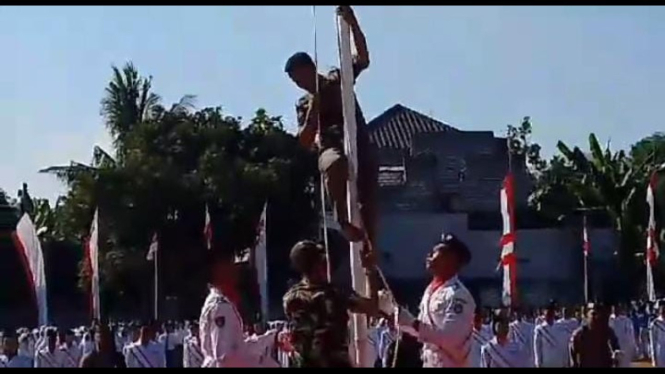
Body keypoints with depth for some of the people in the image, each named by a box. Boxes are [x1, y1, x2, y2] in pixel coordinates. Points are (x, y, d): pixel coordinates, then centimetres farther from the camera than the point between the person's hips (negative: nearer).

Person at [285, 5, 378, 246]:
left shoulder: (338, 80, 15)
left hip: (359, 145, 1)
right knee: (335, 165, -40)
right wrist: (313, 111, -7)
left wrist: (353, 24, -15)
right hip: (331, 149, 0)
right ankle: (344, 218, -30)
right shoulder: (303, 104, 18)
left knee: (368, 202, -12)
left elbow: (363, 59, -2)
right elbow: (305, 141, 7)